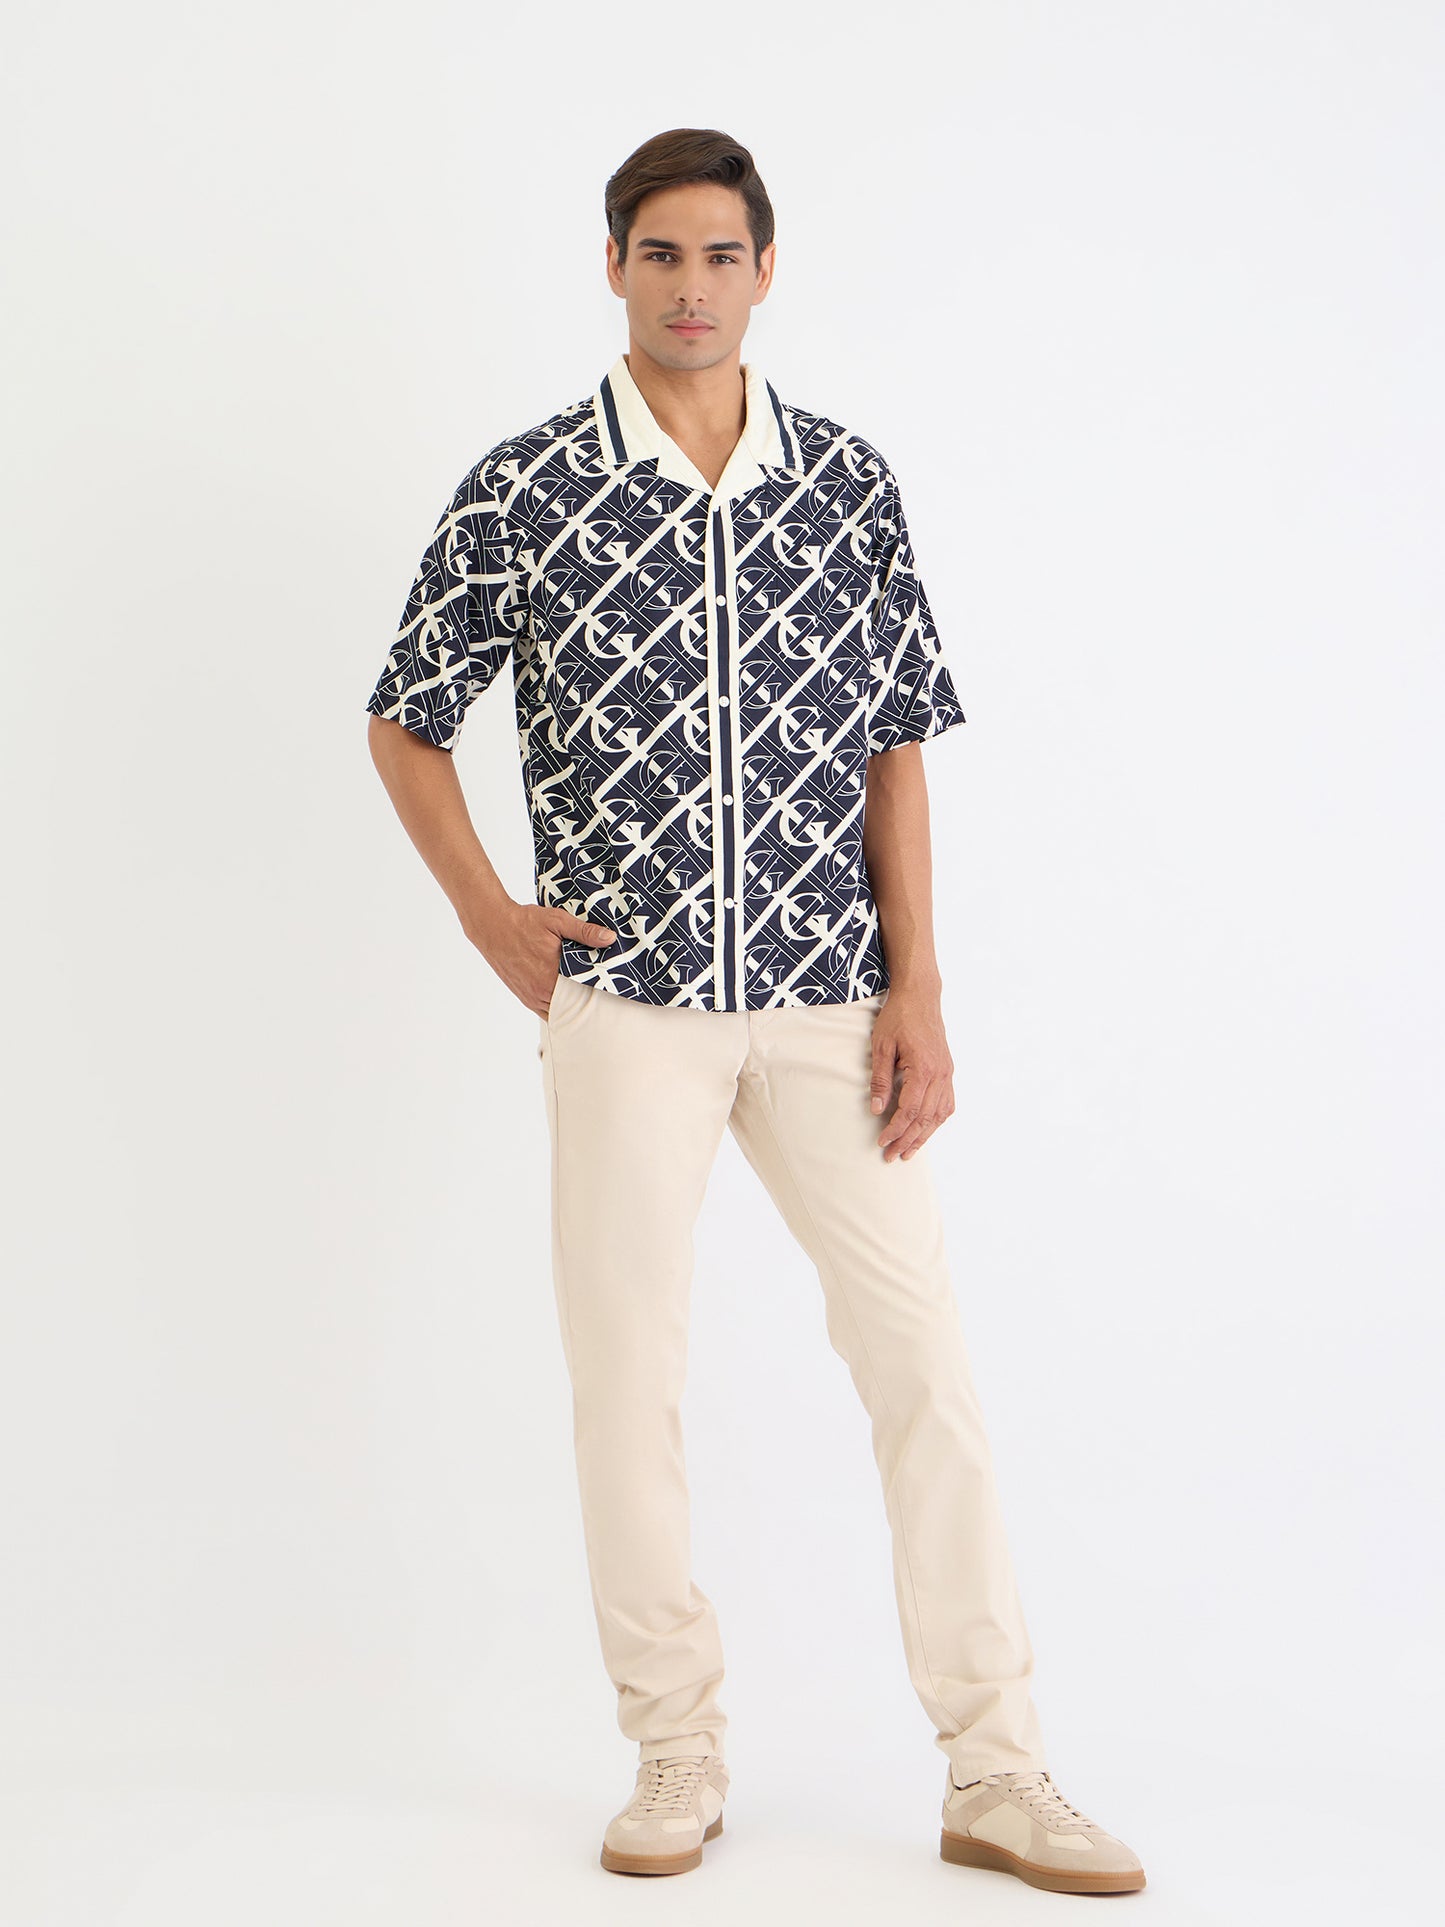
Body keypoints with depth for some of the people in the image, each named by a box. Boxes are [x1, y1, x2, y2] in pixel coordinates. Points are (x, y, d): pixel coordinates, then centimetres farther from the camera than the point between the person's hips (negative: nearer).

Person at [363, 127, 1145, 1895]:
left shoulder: (850, 485, 5)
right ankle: (675, 1761, 20)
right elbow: (406, 724, 10)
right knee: (626, 1373, 4)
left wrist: (916, 988, -2)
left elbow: (894, 750, 5)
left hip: (825, 991, 1)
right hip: (625, 995, -1)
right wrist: (490, 918, -1)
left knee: (924, 1366, 0)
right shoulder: (521, 491, 0)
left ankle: (995, 1779, 10)